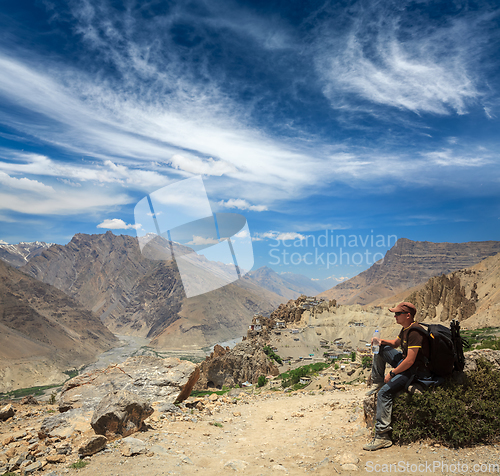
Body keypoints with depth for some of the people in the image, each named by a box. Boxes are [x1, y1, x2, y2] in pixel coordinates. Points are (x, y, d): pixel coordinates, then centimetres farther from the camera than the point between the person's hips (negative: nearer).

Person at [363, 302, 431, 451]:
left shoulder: (415, 332, -25)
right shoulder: (406, 328, 6)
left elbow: (410, 361, -28)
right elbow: (395, 343, 24)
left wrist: (392, 374, -17)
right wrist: (382, 341, 2)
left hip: (416, 370, -10)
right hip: (405, 363, 10)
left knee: (385, 392, -23)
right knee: (381, 349, 15)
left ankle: (382, 436, -21)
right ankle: (378, 383, 22)